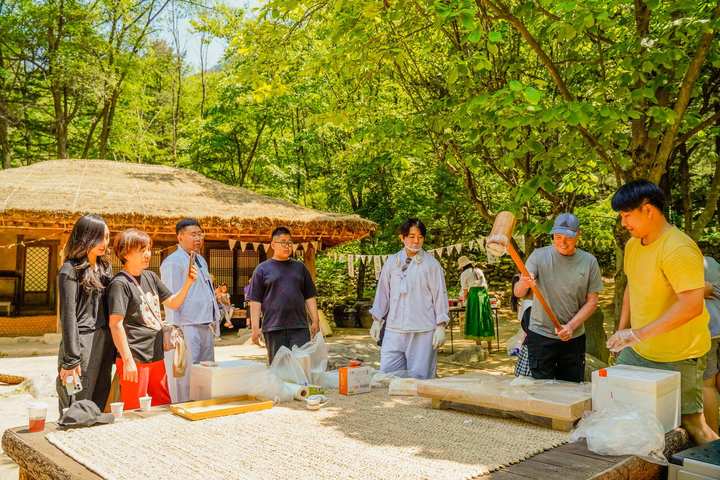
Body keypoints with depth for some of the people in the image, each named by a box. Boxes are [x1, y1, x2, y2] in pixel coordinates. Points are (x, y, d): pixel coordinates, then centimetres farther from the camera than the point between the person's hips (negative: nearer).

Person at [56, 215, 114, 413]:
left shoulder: (105, 267, 12)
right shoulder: (70, 270, -8)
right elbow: (68, 315, -12)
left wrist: (114, 346, 9)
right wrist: (71, 360, -15)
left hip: (105, 341, 6)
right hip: (81, 341, -6)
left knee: (99, 404, 12)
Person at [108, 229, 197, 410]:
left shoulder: (151, 277, 11)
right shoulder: (120, 283, -11)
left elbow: (173, 303, 18)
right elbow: (116, 324, -15)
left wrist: (188, 283, 1)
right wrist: (128, 360, -18)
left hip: (156, 356, 8)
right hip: (135, 360, -7)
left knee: (164, 406, 15)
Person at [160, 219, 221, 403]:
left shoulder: (201, 260, 19)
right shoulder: (172, 262, -8)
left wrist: (215, 320, 21)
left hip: (206, 327, 9)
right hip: (186, 327, -9)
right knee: (185, 376, -5)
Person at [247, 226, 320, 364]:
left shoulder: (300, 267, 14)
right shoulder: (262, 269, 6)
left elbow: (309, 297, 15)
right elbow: (255, 301, 2)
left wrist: (315, 321, 7)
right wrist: (255, 328, -5)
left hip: (299, 327, 2)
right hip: (273, 327, -2)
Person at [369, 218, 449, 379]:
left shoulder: (431, 264, 0)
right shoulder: (392, 261, 8)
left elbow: (440, 294, 1)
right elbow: (383, 291, 14)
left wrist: (440, 327, -4)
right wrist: (377, 320, 13)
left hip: (422, 331, -3)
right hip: (394, 329, 3)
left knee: (419, 377, 2)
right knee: (387, 374, 3)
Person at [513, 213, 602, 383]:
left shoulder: (589, 262, 0)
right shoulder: (539, 256, -5)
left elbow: (592, 301, 2)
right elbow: (518, 293, -12)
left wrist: (571, 326, -11)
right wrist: (524, 284, -36)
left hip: (574, 338, 2)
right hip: (540, 336, -2)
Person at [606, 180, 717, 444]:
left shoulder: (678, 249, -22)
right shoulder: (633, 244, 5)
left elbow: (692, 305, -30)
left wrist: (640, 334, -33)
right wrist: (622, 330, 14)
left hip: (678, 358, -8)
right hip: (637, 352, 8)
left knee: (691, 422, -2)